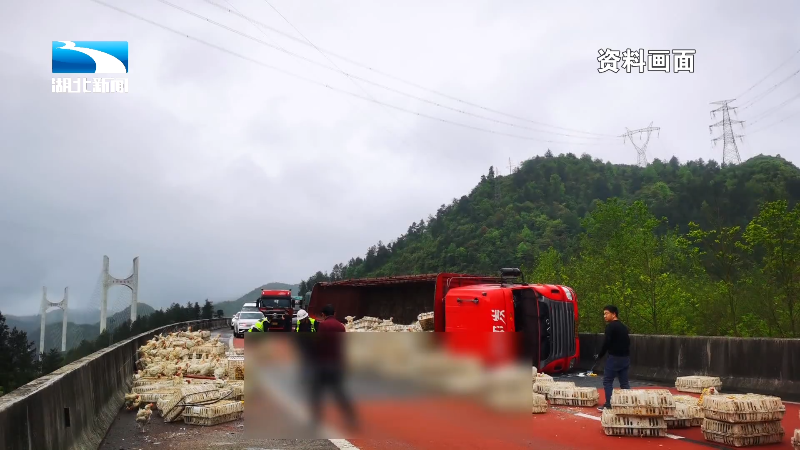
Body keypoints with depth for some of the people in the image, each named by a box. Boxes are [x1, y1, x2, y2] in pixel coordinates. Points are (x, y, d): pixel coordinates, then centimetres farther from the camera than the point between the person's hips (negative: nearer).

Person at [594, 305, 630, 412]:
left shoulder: (610, 326, -11)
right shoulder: (623, 327, 15)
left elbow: (606, 343, -16)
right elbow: (627, 342, 19)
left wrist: (599, 355, -6)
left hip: (614, 357, -8)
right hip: (625, 357, 8)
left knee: (607, 381, 0)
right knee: (624, 382, 10)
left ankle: (609, 405, -2)